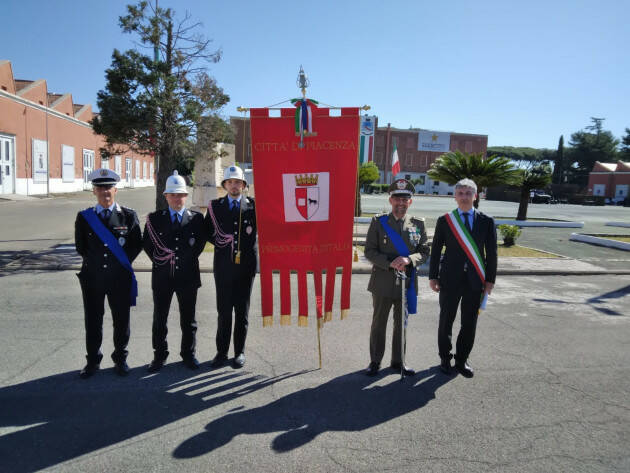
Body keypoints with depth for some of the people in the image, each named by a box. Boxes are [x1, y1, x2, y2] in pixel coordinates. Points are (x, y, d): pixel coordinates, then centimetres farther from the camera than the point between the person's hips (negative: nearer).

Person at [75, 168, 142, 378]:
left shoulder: (129, 216, 0)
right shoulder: (84, 217, 4)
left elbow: (136, 245, 1)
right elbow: (81, 246, 9)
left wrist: (122, 263, -1)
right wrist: (95, 262, 7)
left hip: (120, 277, -1)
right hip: (92, 277, 1)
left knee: (121, 320, 8)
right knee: (93, 321, 10)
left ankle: (120, 358, 25)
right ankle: (93, 360, 27)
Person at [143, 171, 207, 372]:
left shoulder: (196, 218, 3)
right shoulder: (154, 218, 4)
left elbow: (200, 242, 5)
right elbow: (147, 243, 5)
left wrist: (188, 259, 0)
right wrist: (159, 260, -2)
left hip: (188, 275, 0)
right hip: (162, 276, 1)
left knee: (188, 318, 10)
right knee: (159, 318, 9)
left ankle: (188, 354, 25)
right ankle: (159, 355, 24)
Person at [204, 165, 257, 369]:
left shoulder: (253, 205, 6)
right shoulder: (215, 206, 9)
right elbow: (207, 231, 13)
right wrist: (219, 242, 3)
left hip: (246, 265, 0)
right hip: (223, 266, 0)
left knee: (242, 310, 7)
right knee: (224, 310, 4)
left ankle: (239, 352, 19)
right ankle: (222, 352, 16)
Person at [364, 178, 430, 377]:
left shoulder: (418, 224, 5)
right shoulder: (378, 222, -1)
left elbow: (424, 252, 3)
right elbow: (369, 251, -5)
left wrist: (408, 260, -18)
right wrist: (389, 263, -19)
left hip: (407, 283, 2)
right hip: (383, 283, -2)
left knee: (401, 324, 14)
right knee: (379, 323, 9)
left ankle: (398, 361, 30)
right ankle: (375, 361, 24)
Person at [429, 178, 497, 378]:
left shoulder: (486, 221, 4)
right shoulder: (444, 221, 1)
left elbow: (492, 253, 5)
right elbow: (436, 250, 3)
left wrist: (490, 279, 1)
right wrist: (433, 277, 0)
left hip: (475, 280, 1)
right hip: (450, 279, -1)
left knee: (470, 323, 9)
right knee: (446, 321, 9)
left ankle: (462, 360, 26)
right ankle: (445, 358, 26)